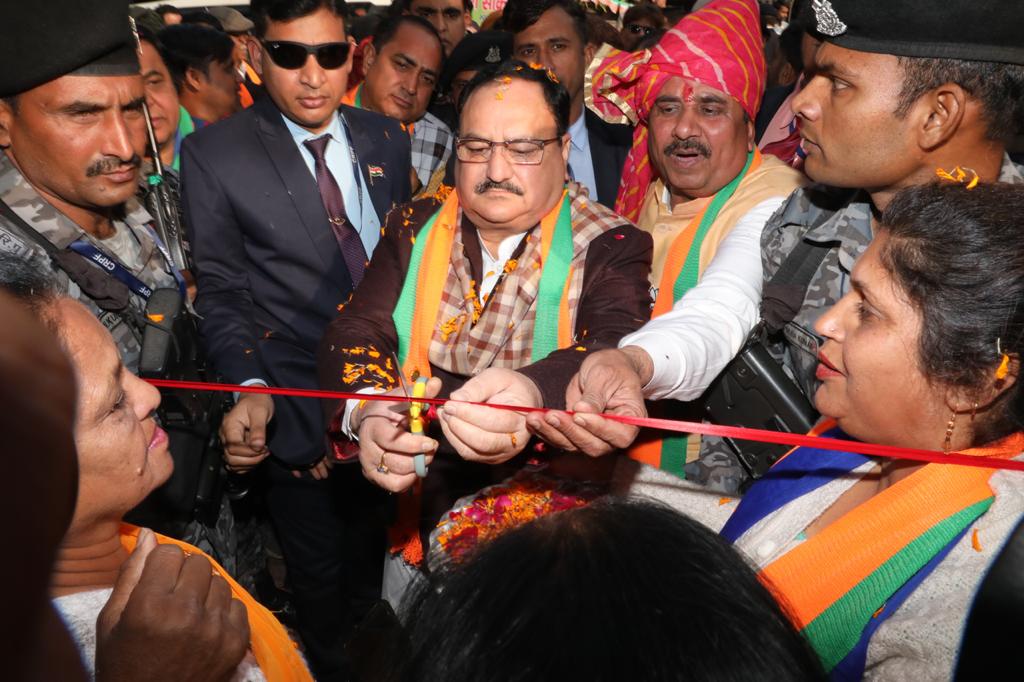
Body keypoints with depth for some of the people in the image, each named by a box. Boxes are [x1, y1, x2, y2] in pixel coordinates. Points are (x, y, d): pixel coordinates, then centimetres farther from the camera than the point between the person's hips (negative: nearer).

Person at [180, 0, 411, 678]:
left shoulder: (387, 140, 3)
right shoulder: (214, 155, -9)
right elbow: (223, 295, -8)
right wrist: (252, 388, -22)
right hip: (299, 411, -3)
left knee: (378, 553, 22)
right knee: (319, 572, 15)